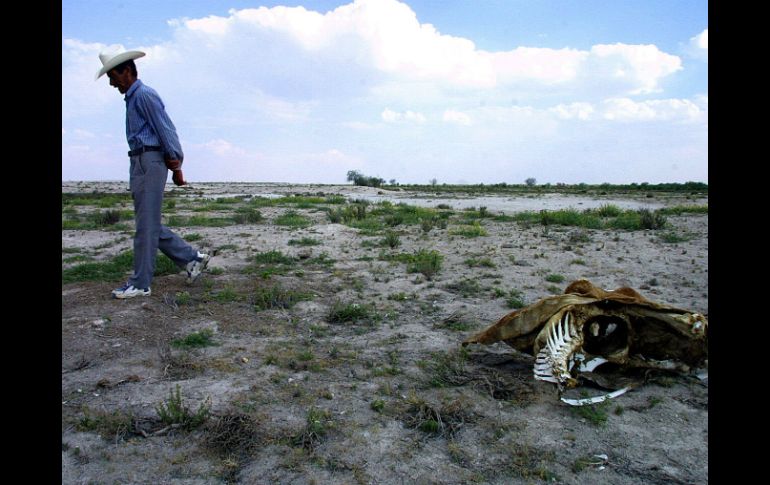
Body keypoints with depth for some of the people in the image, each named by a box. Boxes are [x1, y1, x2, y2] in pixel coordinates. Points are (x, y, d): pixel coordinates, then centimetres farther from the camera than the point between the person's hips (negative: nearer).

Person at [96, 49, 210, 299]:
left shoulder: (144, 95, -9)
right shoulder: (133, 98, 21)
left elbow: (165, 130, -13)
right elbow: (166, 130, 19)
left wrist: (176, 167, -12)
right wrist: (174, 165, 13)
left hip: (149, 163, -10)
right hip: (140, 163, 10)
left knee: (146, 225, -5)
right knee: (150, 224, 11)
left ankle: (140, 284, 1)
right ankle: (192, 258, 17)